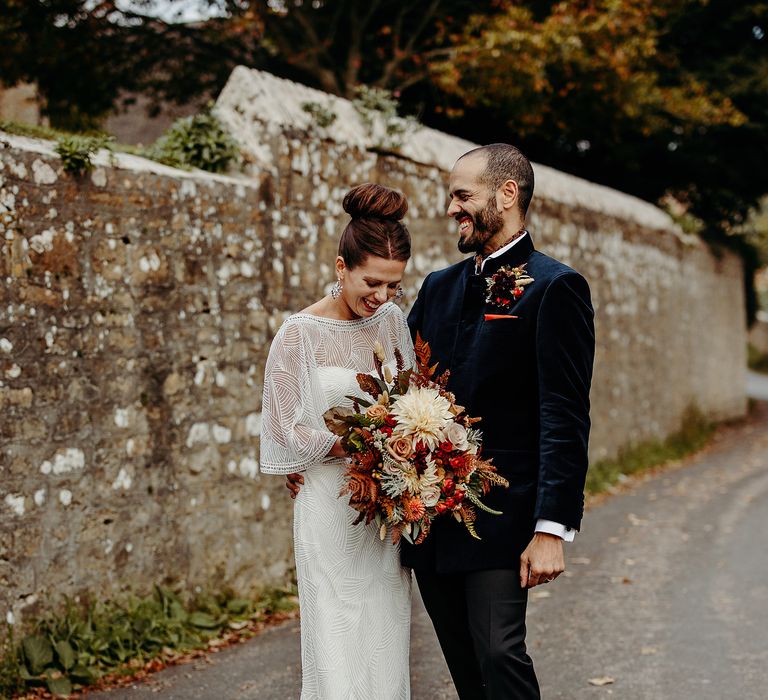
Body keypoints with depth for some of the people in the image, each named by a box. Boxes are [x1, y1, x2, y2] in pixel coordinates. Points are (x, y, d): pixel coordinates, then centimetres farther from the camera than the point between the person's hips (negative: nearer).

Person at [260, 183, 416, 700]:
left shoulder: (393, 322, 5)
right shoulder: (301, 334, -9)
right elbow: (287, 431, -10)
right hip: (332, 510, -5)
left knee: (388, 643, 10)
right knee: (341, 655, 0)